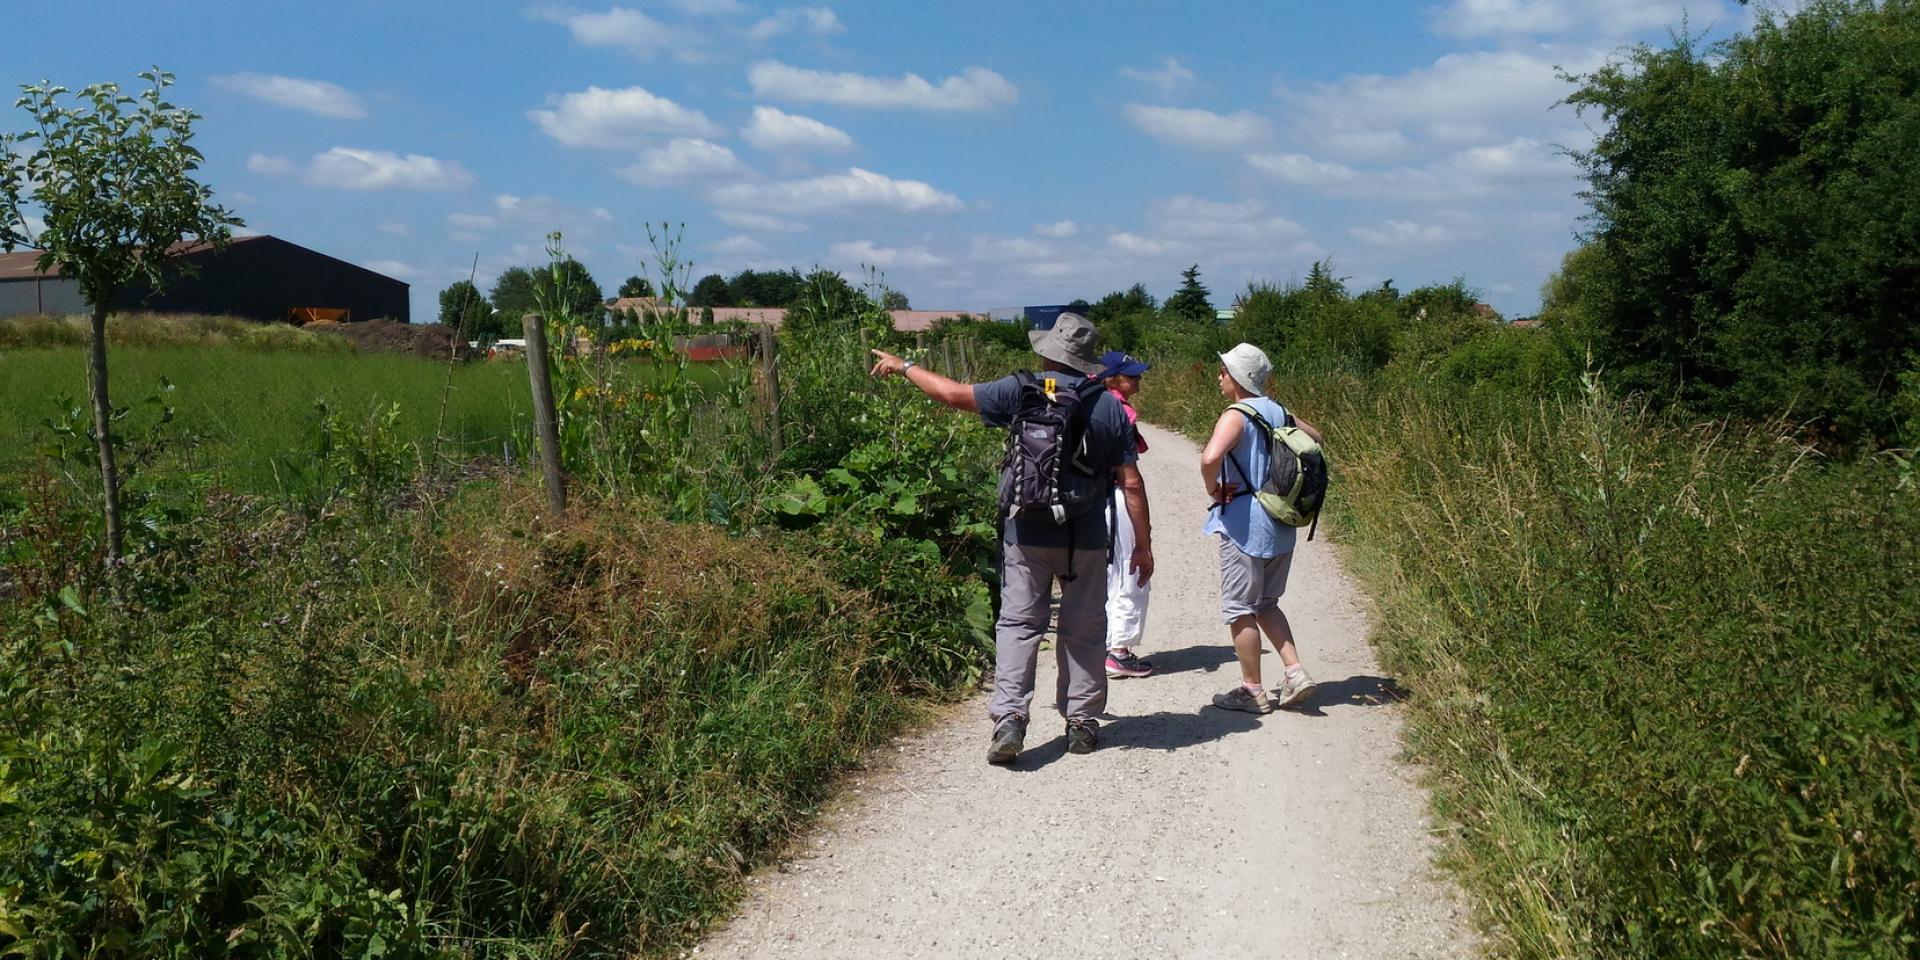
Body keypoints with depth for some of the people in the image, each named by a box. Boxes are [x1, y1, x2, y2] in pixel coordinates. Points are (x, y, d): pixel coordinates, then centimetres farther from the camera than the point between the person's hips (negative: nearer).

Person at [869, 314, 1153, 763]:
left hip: (1026, 535, -1)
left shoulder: (1020, 391, -4)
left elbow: (954, 394, 2)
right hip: (1086, 539, 1)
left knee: (1018, 624, 6)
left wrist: (903, 366, 17)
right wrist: (1143, 543, 6)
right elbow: (1131, 481, -1)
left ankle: (1009, 718, -4)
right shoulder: (1109, 406, -1)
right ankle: (1082, 722, 17)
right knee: (1083, 630, 11)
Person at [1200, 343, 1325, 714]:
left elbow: (1210, 458, -33)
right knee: (1266, 604, 21)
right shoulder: (1279, 413, 9)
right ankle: (1295, 673, 12)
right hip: (1282, 526, 8)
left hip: (1244, 526, -8)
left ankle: (1252, 691, 11)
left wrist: (1213, 488, -14)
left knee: (1239, 609, 4)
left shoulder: (1236, 417, -15)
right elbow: (1317, 438, 26)